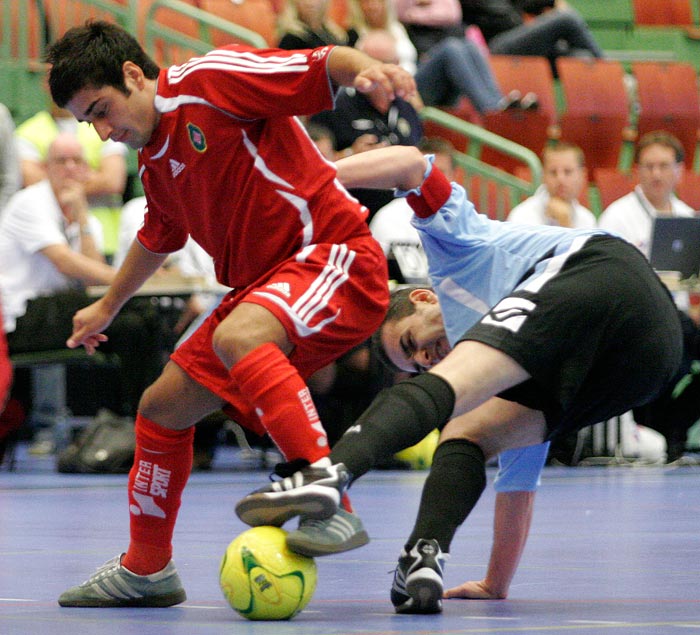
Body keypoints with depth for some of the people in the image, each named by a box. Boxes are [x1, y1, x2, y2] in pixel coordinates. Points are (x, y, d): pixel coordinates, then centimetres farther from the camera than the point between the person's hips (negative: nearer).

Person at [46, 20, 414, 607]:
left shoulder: (209, 81, -12)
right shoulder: (155, 166, 15)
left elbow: (324, 64, -18)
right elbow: (157, 238, 36)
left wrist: (368, 68, -40)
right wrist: (107, 307, 48)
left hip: (335, 256, -10)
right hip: (262, 283, 10)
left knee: (235, 337, -38)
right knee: (161, 409, 13)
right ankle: (146, 570, 32)